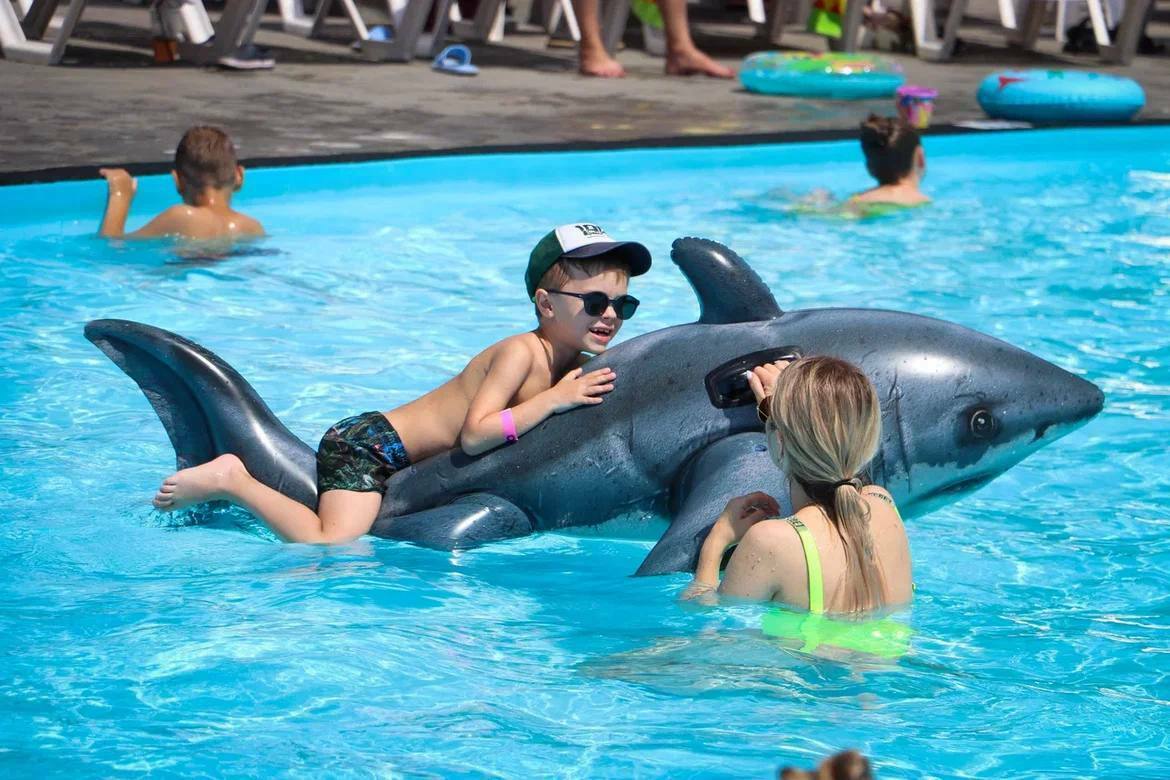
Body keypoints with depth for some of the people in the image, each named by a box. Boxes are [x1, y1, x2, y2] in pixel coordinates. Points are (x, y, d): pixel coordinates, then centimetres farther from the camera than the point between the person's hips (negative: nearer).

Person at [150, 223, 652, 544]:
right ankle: (231, 481, -9)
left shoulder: (576, 364, 5)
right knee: (334, 546, -25)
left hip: (401, 460, 9)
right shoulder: (521, 353, -20)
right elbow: (474, 434, -29)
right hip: (368, 442, -9)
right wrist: (554, 399, -29)